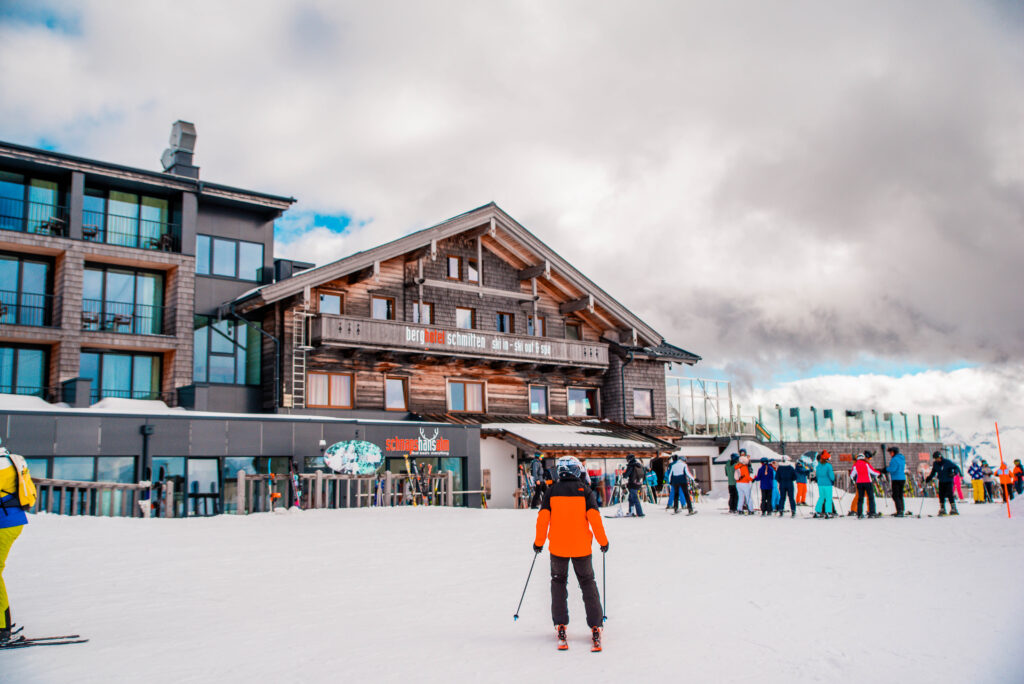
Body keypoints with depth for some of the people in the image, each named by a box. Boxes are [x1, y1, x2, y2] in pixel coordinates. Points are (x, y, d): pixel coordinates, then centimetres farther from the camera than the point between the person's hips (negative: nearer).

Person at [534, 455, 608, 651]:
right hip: (581, 547, 0)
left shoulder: (552, 492, -2)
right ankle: (595, 627, 8)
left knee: (558, 582, 17)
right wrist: (603, 541, 2)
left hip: (558, 547, 0)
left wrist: (539, 542, 6)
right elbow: (594, 518, -9)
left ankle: (560, 626, 10)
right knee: (588, 584, 13)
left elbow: (543, 518, -5)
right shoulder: (585, 491, -4)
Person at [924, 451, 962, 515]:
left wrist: (954, 473, -25)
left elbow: (956, 467, -6)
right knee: (941, 496, 1)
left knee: (949, 495, -14)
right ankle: (942, 509, 11)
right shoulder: (935, 464, 3)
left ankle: (954, 509, -8)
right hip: (941, 482, 5)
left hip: (948, 481, -5)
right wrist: (928, 479, 10)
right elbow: (933, 473, 16)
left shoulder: (947, 462, -11)